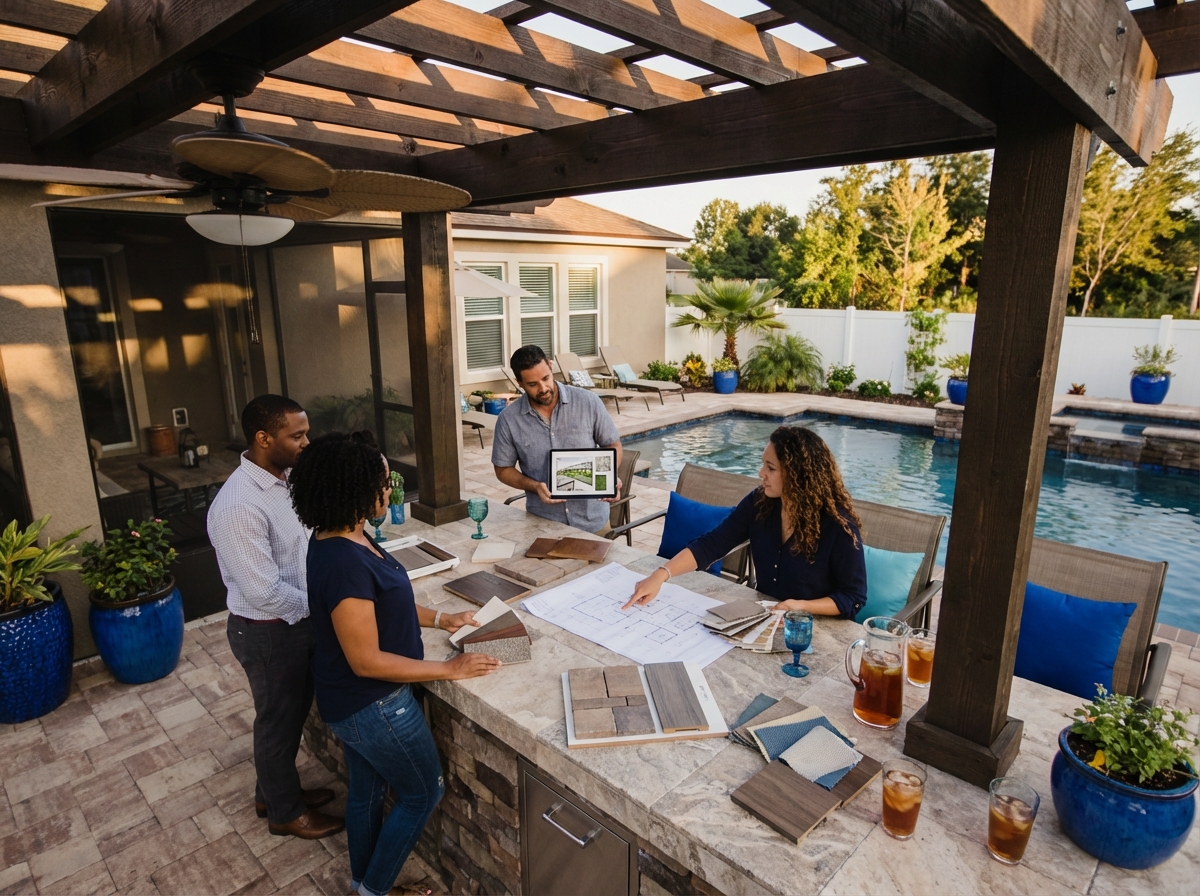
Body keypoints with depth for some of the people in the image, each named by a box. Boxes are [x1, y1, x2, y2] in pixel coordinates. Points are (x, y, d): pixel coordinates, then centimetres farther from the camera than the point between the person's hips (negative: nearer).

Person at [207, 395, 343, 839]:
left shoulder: (284, 479, -1)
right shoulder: (239, 507, -30)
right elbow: (264, 592, -28)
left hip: (298, 620, 8)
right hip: (269, 632, -8)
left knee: (294, 712, 24)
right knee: (278, 720, 13)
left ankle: (277, 790, 47)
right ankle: (285, 813, 36)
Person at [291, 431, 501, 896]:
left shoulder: (340, 540, -4)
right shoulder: (344, 562, -34)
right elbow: (367, 661, -28)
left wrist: (439, 619, 8)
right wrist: (450, 670, -20)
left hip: (354, 699, 9)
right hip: (373, 705, -9)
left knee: (367, 788, 28)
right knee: (423, 793, 16)